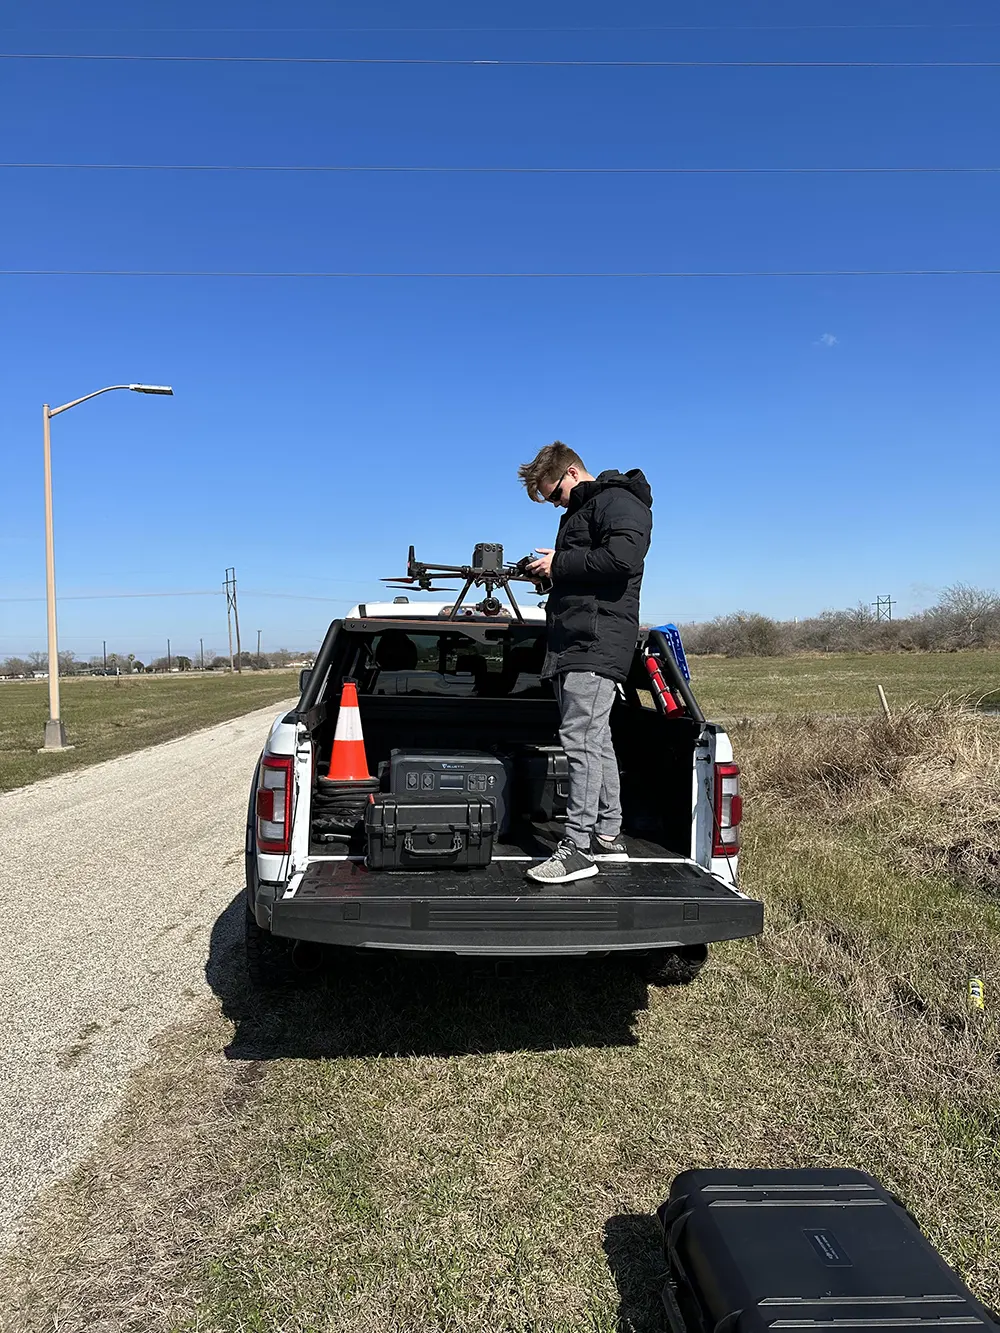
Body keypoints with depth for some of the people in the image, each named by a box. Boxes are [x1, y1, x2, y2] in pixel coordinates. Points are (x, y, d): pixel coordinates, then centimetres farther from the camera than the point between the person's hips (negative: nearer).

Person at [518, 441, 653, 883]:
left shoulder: (619, 501, -5)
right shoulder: (580, 509, 26)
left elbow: (620, 559, -22)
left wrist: (559, 564, -13)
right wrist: (548, 571, 8)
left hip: (598, 642, -10)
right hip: (575, 645, 10)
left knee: (580, 738, -13)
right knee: (594, 739, 11)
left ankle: (578, 847, -10)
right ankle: (608, 837, 19)